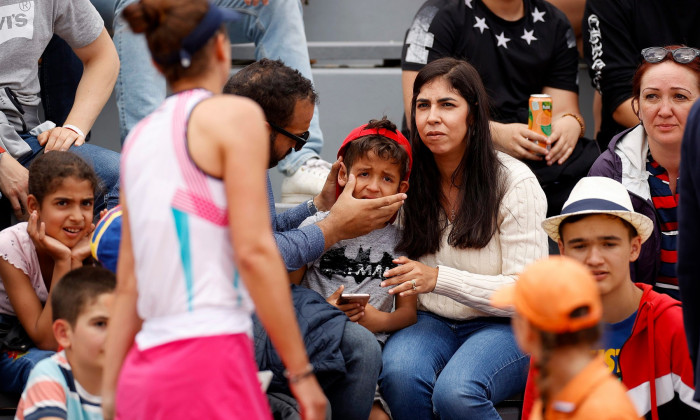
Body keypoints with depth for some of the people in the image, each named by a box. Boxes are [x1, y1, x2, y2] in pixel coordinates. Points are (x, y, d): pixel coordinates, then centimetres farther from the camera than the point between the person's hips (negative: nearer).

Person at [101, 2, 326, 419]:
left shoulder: (138, 138, 17)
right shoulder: (234, 114, -2)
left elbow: (127, 285, 16)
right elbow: (254, 251, -11)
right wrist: (301, 371, -10)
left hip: (143, 373, 7)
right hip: (208, 356, -7)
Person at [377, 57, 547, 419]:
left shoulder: (515, 182, -7)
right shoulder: (407, 180, 4)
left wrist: (440, 278, -23)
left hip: (503, 326, -3)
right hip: (431, 322, 3)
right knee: (398, 375, -33)